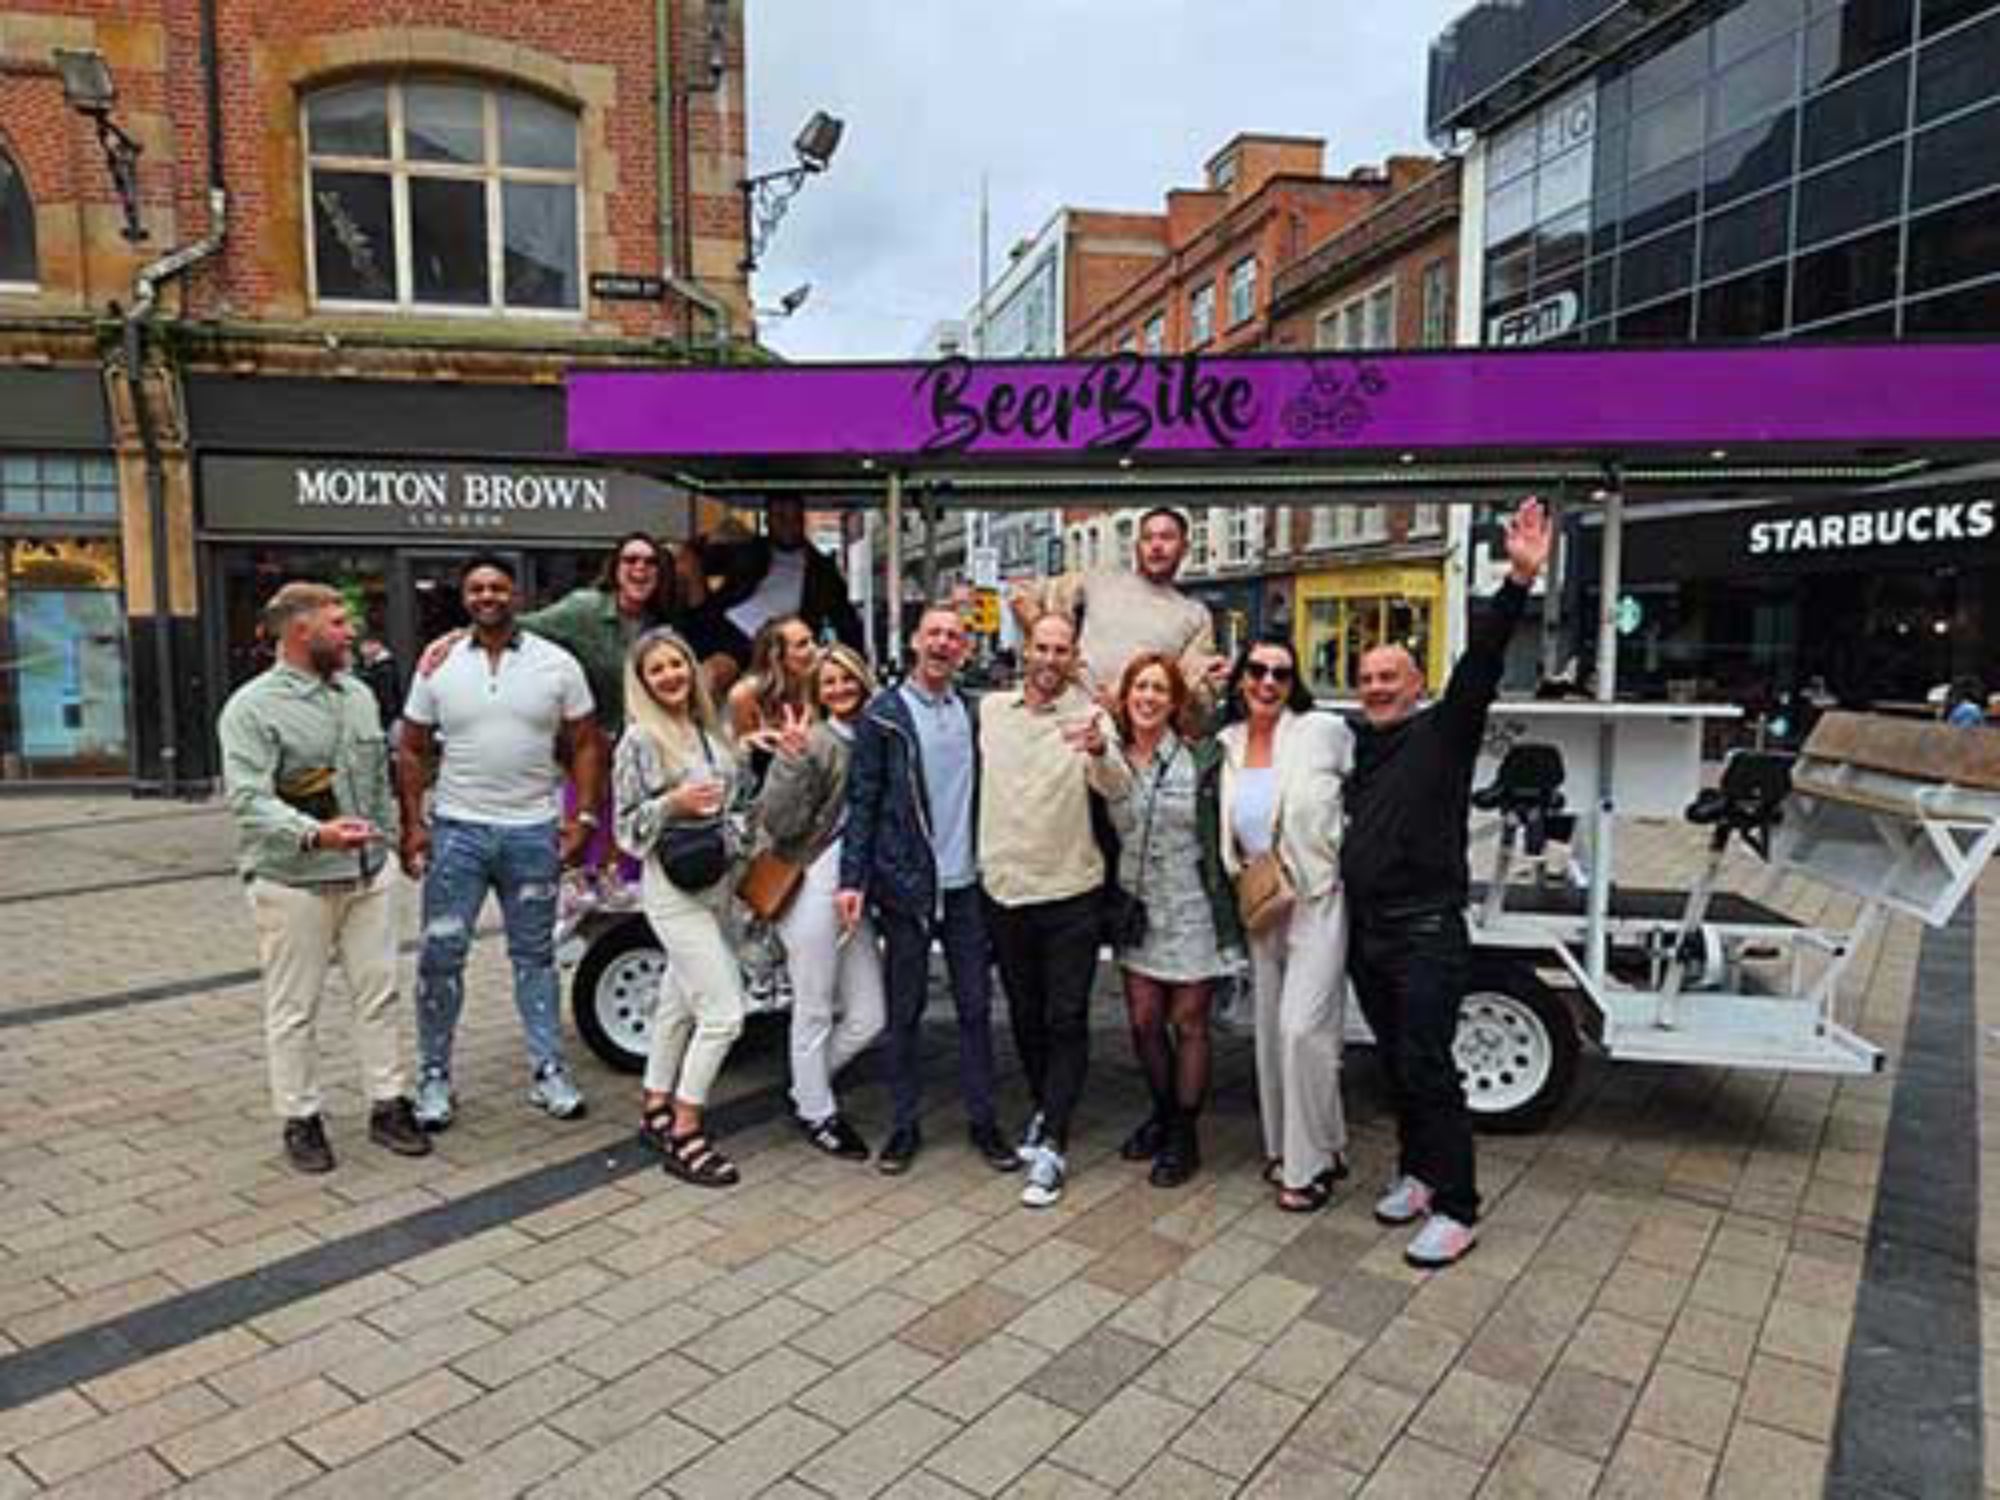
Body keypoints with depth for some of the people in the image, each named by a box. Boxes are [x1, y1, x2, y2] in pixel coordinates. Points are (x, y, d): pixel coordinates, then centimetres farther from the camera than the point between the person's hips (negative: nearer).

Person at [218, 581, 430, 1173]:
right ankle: (300, 1120, 18)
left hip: (366, 876, 6)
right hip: (293, 883, -6)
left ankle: (388, 1106, 20)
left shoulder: (358, 694, 11)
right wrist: (314, 834, -35)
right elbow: (247, 798, -21)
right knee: (294, 1009, 5)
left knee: (378, 994, 10)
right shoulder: (253, 707, -10)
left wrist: (386, 838, 14)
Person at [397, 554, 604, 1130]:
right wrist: (412, 823, -2)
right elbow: (411, 751, 6)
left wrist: (582, 816, -6)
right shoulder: (438, 666, 2)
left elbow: (586, 745, 2)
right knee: (440, 954, 3)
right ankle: (435, 1075, 18)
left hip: (534, 831, 0)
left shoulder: (557, 664, -1)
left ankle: (549, 1071, 19)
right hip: (457, 829, 1)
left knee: (534, 954, 11)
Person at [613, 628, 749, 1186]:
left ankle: (656, 1109, 31)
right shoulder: (641, 739, -10)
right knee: (723, 1011, -10)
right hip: (673, 888, -7)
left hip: (716, 883, 7)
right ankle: (683, 1136, 1)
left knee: (679, 1002, 17)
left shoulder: (709, 729, 9)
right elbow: (626, 826, -9)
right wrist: (673, 803, -22)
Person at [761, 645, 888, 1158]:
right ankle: (815, 1113, 26)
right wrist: (792, 760, -26)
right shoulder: (813, 741, -9)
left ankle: (807, 1085, 33)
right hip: (812, 887, -6)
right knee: (815, 1011, 6)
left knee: (869, 1017, 11)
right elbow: (777, 821, -17)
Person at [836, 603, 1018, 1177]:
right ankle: (903, 1125, 19)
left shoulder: (975, 711, 8)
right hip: (905, 882, -3)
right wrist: (852, 879, -11)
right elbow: (863, 801, -5)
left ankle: (983, 1120, 20)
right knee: (905, 1010, 7)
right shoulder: (883, 714, -4)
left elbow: (983, 793, 13)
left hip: (966, 882, 3)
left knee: (976, 1006, 8)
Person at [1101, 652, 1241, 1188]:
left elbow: (1223, 828, -7)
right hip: (1138, 911, 3)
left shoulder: (1202, 757, -8)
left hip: (1191, 909, -3)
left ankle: (1184, 1135, 22)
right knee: (1144, 1022, 9)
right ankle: (1163, 1112, 34)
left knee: (1188, 1024, 6)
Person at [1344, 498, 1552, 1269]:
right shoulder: (1357, 745, 12)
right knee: (1394, 1061, 16)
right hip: (1365, 930, 6)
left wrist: (1519, 582, -33)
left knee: (1427, 1068, -5)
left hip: (1426, 932, -6)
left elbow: (1480, 665, -20)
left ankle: (1456, 1210, 6)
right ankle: (1417, 1170, 32)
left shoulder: (1443, 733, -5)